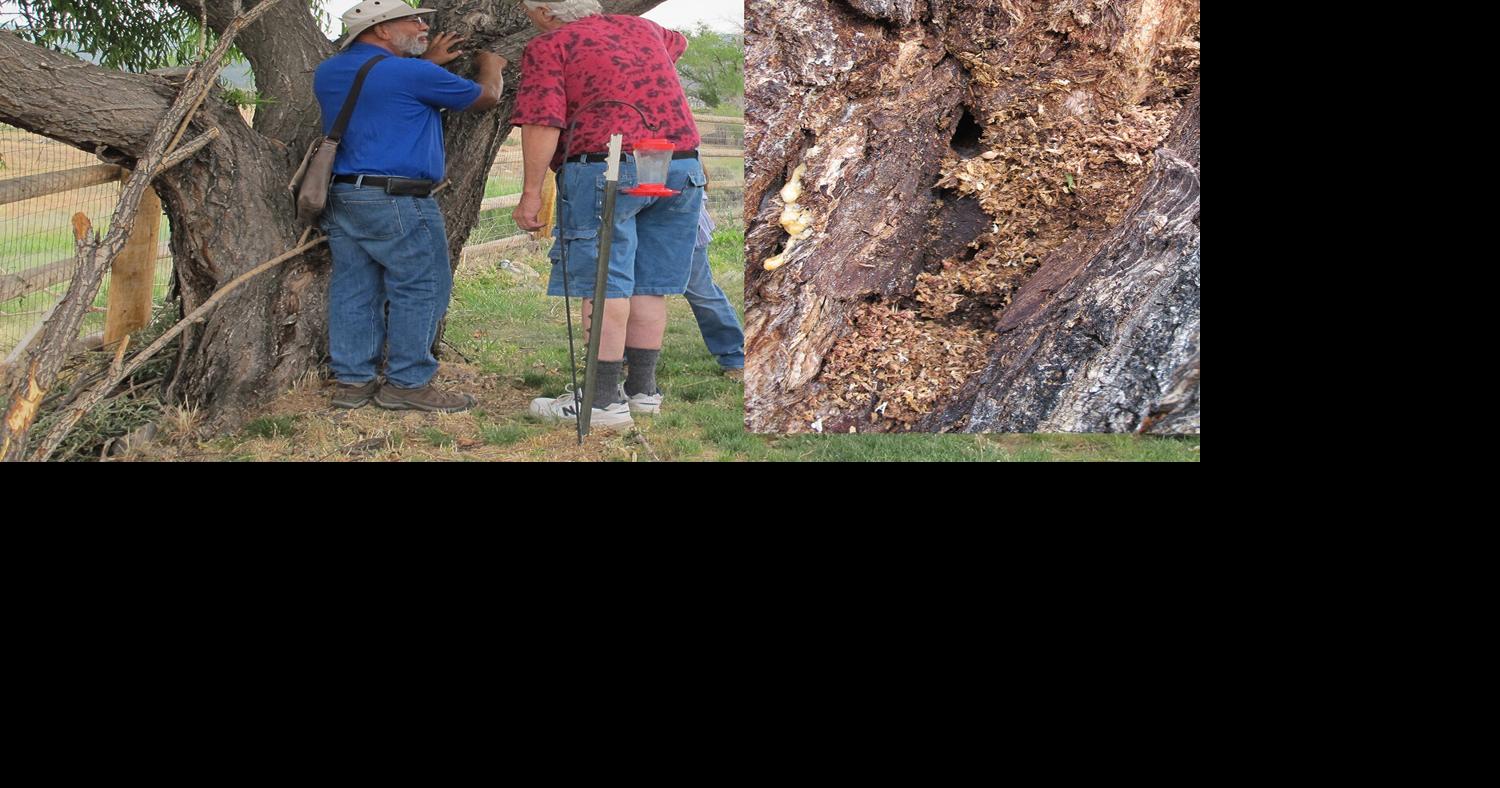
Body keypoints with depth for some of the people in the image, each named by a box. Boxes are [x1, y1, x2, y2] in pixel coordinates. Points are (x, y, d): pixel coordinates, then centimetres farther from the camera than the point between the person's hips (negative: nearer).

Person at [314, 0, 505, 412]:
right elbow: (486, 97, 2)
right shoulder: (410, 74, -11)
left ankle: (353, 380, 15)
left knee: (353, 289, 10)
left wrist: (426, 62, 30)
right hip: (397, 202, -8)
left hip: (341, 195, 8)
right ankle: (407, 383, 3)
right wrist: (490, 66, 23)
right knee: (420, 289, 0)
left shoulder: (327, 73, 11)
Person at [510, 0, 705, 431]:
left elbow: (542, 125, -11)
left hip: (605, 171, -6)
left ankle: (603, 399, -6)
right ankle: (642, 389, 17)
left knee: (604, 286, -5)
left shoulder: (549, 47, -1)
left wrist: (531, 193, -8)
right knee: (648, 286, 12)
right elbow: (677, 42, 43)